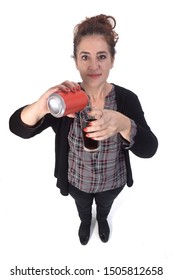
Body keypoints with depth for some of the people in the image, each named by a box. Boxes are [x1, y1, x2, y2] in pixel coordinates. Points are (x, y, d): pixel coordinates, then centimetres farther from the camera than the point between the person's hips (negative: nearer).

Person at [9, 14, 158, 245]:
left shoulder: (127, 99, -23)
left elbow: (149, 149, -30)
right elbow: (17, 128, -28)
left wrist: (124, 125, -53)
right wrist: (41, 107, -52)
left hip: (113, 181, 1)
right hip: (77, 180, 0)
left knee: (105, 205, 33)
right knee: (83, 207, 32)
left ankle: (103, 220, 70)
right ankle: (85, 222, 69)